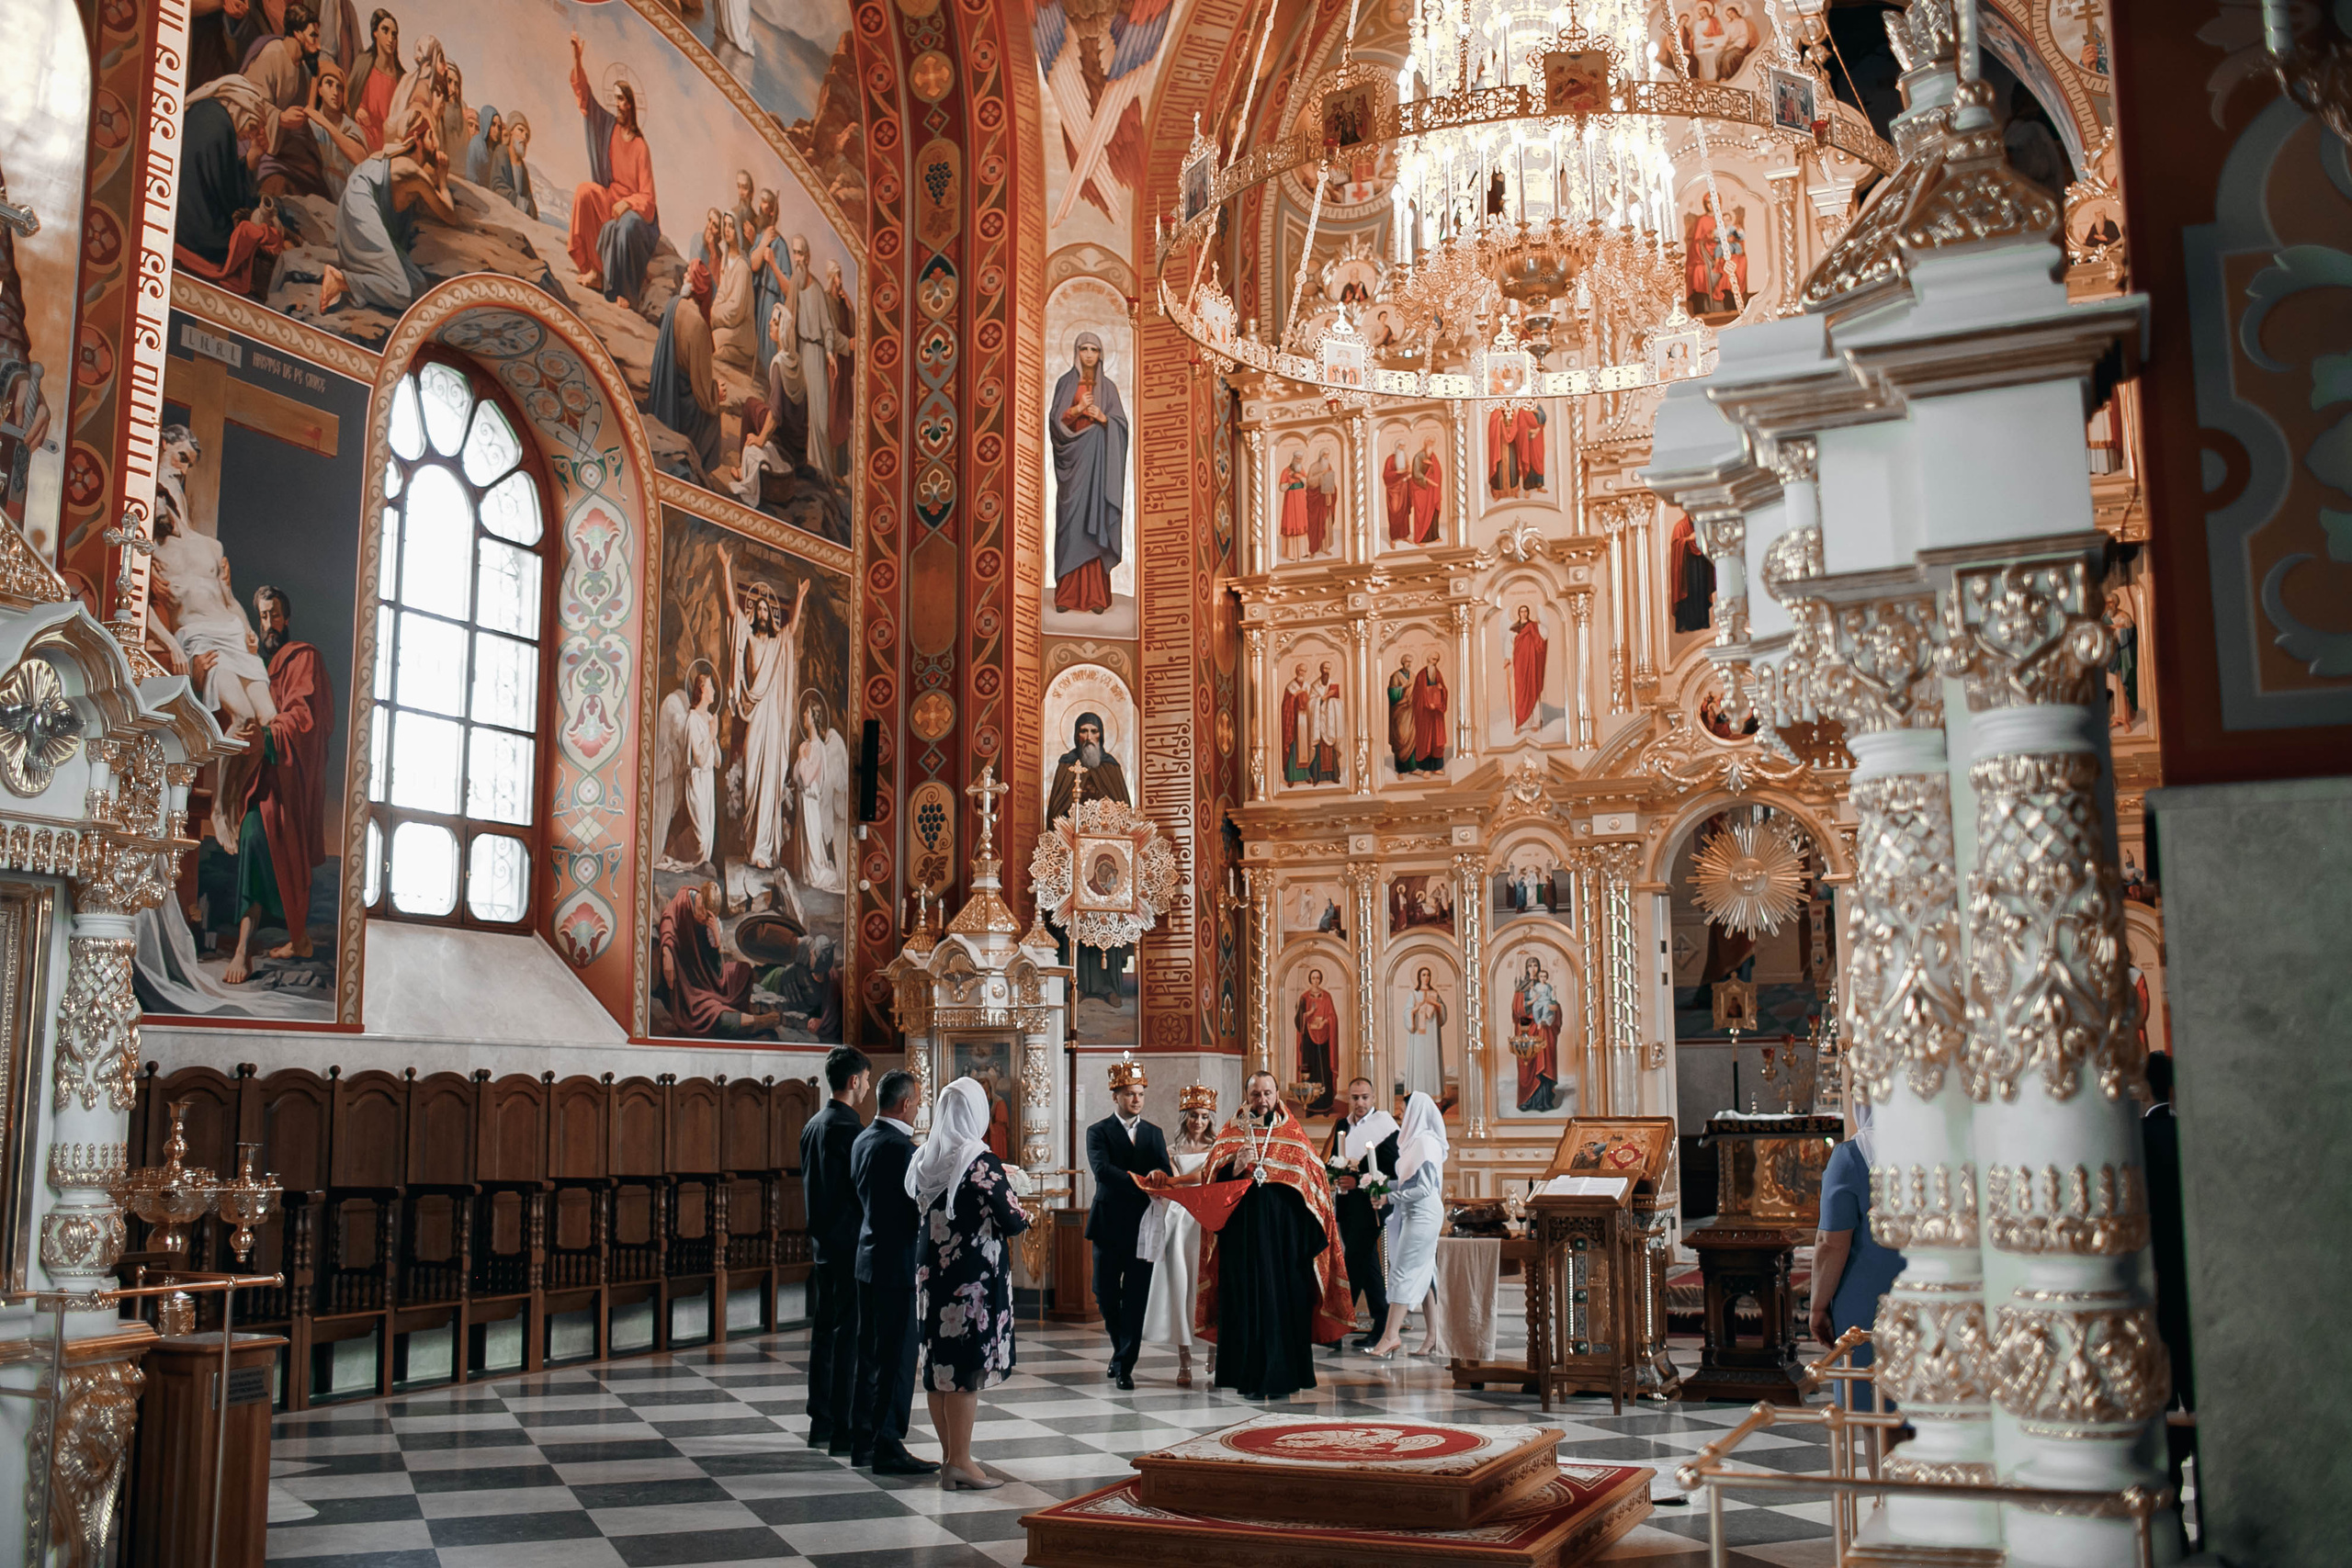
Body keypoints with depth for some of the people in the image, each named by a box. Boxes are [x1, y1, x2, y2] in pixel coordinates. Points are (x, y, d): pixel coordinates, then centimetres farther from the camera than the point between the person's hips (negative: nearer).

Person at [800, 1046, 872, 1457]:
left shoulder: (813, 1125, 12)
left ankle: (821, 1424, 18)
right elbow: (863, 1188, -17)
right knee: (851, 1333, -5)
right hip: (849, 1242, -9)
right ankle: (845, 1430, -4)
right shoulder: (848, 1128, -16)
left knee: (824, 1331, 12)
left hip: (822, 1240, 9)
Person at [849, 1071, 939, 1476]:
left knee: (870, 1354, 15)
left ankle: (862, 1442, 22)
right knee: (897, 1357, -3)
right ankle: (888, 1446, 1)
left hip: (868, 1259, 9)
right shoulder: (902, 1149, -19)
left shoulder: (862, 1142, 8)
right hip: (898, 1265, -9)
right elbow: (920, 1211, -17)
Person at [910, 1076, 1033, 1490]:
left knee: (939, 1364, 12)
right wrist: (1025, 1217, 7)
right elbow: (1011, 1222, -14)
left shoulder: (925, 1161, 4)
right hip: (973, 1277, -7)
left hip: (932, 1273, 7)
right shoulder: (981, 1163, -16)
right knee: (967, 1367, -1)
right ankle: (960, 1464, 3)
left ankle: (949, 1456, 22)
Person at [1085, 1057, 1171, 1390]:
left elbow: (1165, 1172, 2)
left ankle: (1124, 1364, 6)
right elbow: (1101, 1169, -16)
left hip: (1143, 1224, 2)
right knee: (1106, 1296, 6)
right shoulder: (1098, 1132, 1)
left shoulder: (1154, 1134, 13)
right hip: (1110, 1224, -2)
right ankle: (1121, 1349, 30)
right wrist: (1141, 1183, -27)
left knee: (1136, 1298, -2)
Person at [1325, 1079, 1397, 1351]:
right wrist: (1336, 1176, -6)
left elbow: (1391, 1168, -13)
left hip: (1368, 1202, -7)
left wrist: (1358, 1181, -20)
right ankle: (1382, 1323, 18)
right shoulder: (1341, 1126, 14)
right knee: (1366, 1262, 11)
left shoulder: (1383, 1125, -7)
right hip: (1346, 1204, 7)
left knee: (1355, 1262, -9)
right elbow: (1330, 1162, 17)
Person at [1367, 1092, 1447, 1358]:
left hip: (1422, 1215, -10)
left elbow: (1423, 1188, -20)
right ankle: (1433, 1333, 13)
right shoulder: (1416, 1140, 13)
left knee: (1402, 1273, -9)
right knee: (1422, 1274, 10)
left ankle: (1391, 1335, -8)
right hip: (1414, 1214, 10)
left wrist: (1391, 1197, -15)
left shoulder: (1426, 1142, -16)